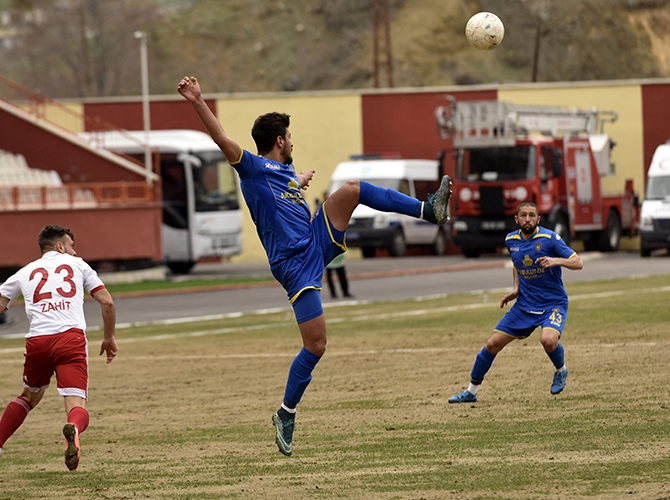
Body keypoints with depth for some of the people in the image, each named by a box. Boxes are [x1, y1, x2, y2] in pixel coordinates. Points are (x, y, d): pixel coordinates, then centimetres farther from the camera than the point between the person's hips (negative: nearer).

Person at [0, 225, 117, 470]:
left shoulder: (25, 272, 23)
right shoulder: (77, 265, 19)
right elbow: (107, 302, 14)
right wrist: (109, 338, 25)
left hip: (37, 342, 3)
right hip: (72, 337, -3)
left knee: (29, 397, 28)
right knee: (77, 407, -9)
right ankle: (73, 429, -44)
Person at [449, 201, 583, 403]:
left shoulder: (549, 238, -14)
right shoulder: (511, 240, 2)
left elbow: (578, 263, -16)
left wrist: (557, 261, -34)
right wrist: (516, 288, 9)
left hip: (553, 303, -5)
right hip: (525, 304, 5)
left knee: (548, 339, -33)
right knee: (493, 343, 0)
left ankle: (561, 371, 2)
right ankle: (471, 391, 16)